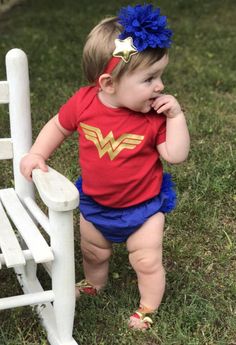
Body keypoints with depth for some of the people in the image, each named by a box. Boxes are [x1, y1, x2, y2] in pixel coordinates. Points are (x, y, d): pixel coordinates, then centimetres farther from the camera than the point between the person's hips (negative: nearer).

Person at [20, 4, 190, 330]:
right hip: (94, 204, 3)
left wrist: (176, 115, -32)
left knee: (147, 262, 11)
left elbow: (176, 155, -24)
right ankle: (94, 284, 60)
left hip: (142, 207, -2)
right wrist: (37, 153, -14)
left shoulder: (155, 115, -24)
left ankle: (148, 308, 40)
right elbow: (58, 126, -3)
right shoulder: (83, 102, -21)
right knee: (93, 253, 27)